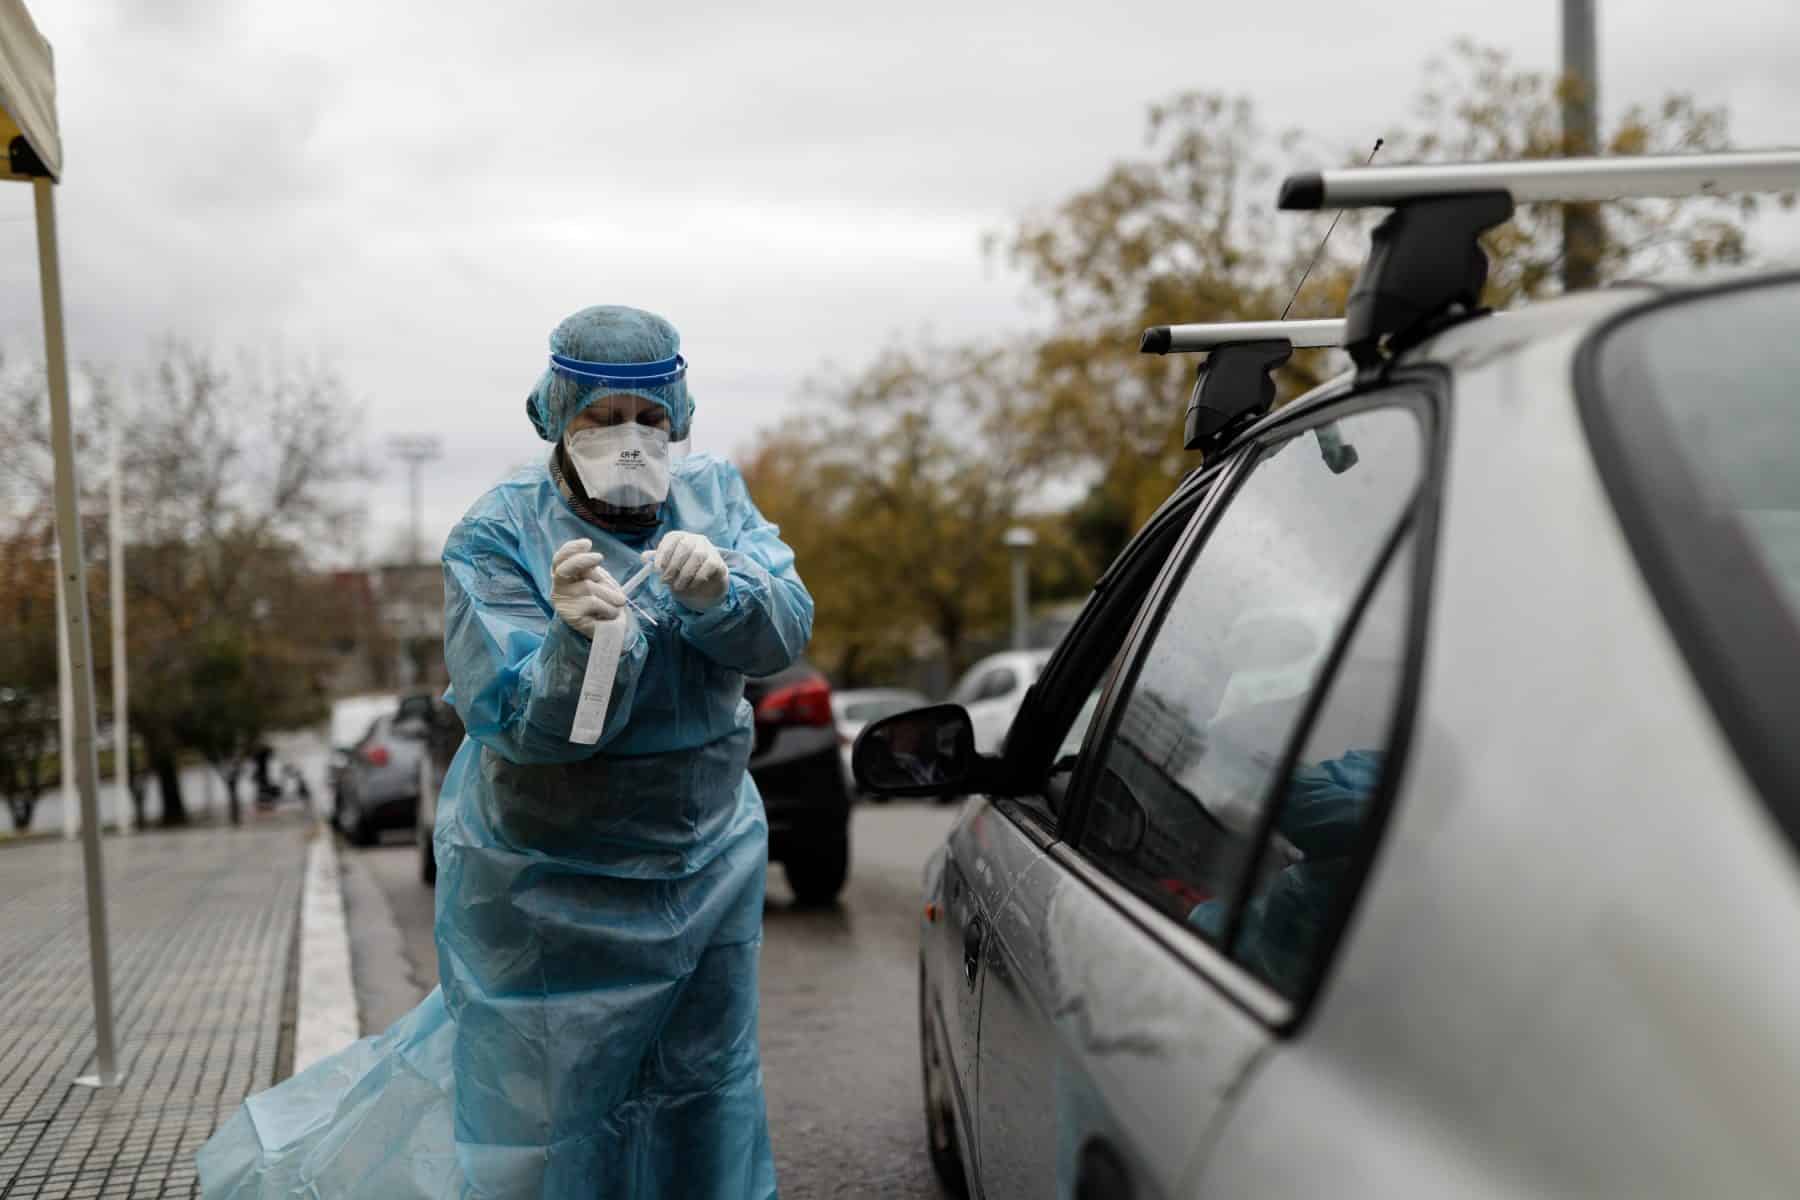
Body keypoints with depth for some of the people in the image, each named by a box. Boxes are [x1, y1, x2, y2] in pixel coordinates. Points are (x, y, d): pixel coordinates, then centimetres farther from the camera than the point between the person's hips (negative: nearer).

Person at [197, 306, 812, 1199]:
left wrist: (720, 589, -37)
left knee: (705, 1093, 20)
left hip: (707, 867, 4)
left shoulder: (715, 498, -3)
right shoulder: (498, 537, -16)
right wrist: (577, 639, -44)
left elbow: (785, 631, -16)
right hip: (548, 885, -4)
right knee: (537, 1109, 7)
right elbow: (519, 721, -24)